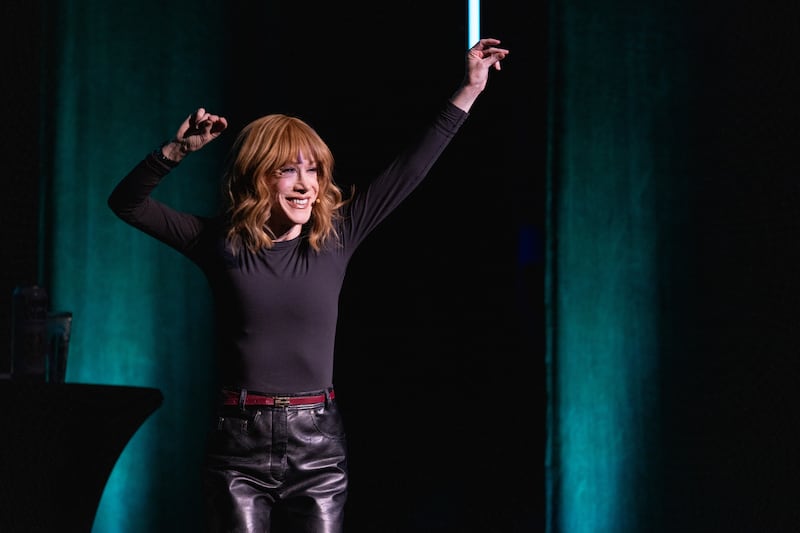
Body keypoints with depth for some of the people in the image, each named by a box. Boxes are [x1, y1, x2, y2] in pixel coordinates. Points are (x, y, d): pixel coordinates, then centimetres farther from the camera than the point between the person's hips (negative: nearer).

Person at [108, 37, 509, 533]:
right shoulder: (223, 243, 1)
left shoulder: (335, 237, 3)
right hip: (241, 441, -1)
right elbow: (127, 203, 3)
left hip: (317, 440, 1)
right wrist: (177, 150, -13)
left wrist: (469, 90, 5)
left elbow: (409, 170, 5)